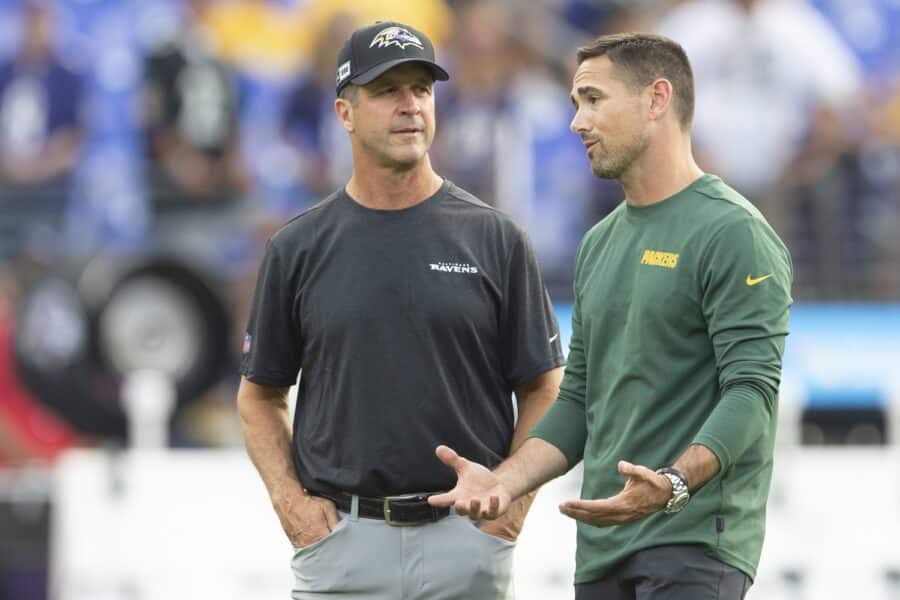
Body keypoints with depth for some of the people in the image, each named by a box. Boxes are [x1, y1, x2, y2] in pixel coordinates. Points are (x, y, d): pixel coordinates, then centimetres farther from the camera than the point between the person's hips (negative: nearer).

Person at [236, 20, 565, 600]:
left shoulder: (495, 240, 3)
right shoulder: (299, 248, 5)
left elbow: (543, 392, 6)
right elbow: (261, 395, 13)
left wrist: (512, 500, -6)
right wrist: (290, 498, -2)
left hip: (468, 534, 0)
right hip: (340, 540, 0)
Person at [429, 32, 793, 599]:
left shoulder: (733, 233, -9)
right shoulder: (601, 243, 18)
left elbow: (752, 391, -16)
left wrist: (673, 484, -31)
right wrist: (505, 481, 4)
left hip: (693, 542, -8)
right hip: (602, 549, 8)